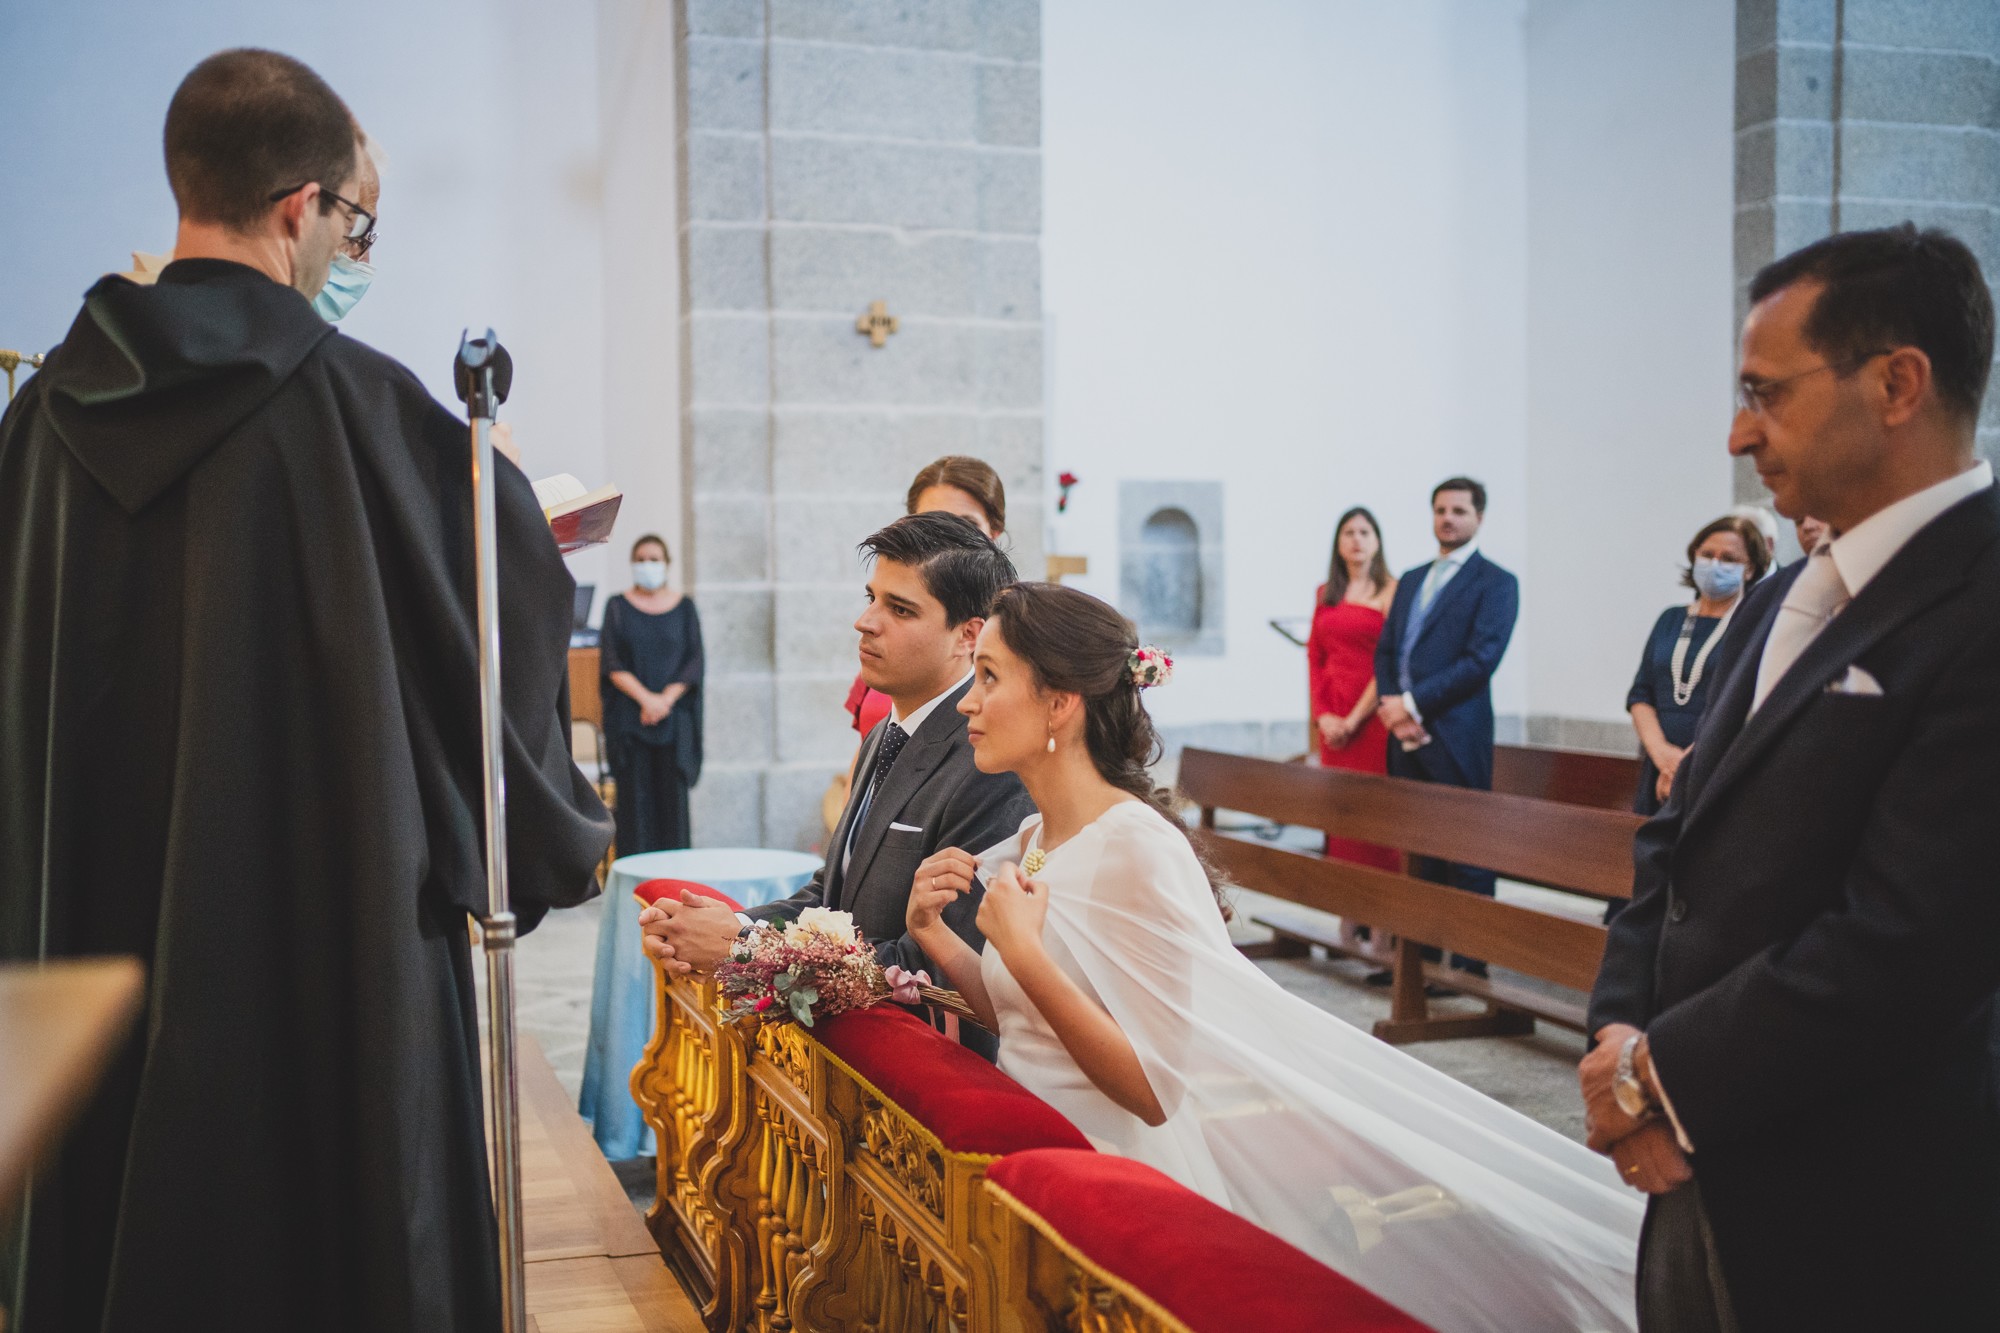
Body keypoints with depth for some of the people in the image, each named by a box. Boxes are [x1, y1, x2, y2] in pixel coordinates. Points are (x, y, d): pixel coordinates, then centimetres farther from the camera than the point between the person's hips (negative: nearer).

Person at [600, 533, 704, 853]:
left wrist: (666, 698, -12)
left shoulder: (684, 607, 8)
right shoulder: (617, 606, 6)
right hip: (629, 716, -1)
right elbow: (611, 663, -1)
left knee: (672, 796, -1)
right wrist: (645, 697, -14)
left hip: (674, 716, 1)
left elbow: (694, 660, 2)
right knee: (635, 799, -3)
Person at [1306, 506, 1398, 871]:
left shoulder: (1390, 591, -3)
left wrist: (1354, 719, -11)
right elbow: (1315, 657, 12)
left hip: (1372, 717, -5)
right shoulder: (1326, 594, 14)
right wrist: (1322, 714, -1)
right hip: (1332, 721, 5)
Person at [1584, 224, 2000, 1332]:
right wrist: (1622, 1035, -3)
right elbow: (1679, 837, 13)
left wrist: (1669, 1077, -14)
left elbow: (1908, 941, -24)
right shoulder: (1783, 602, 11)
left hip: (1860, 1225, -7)